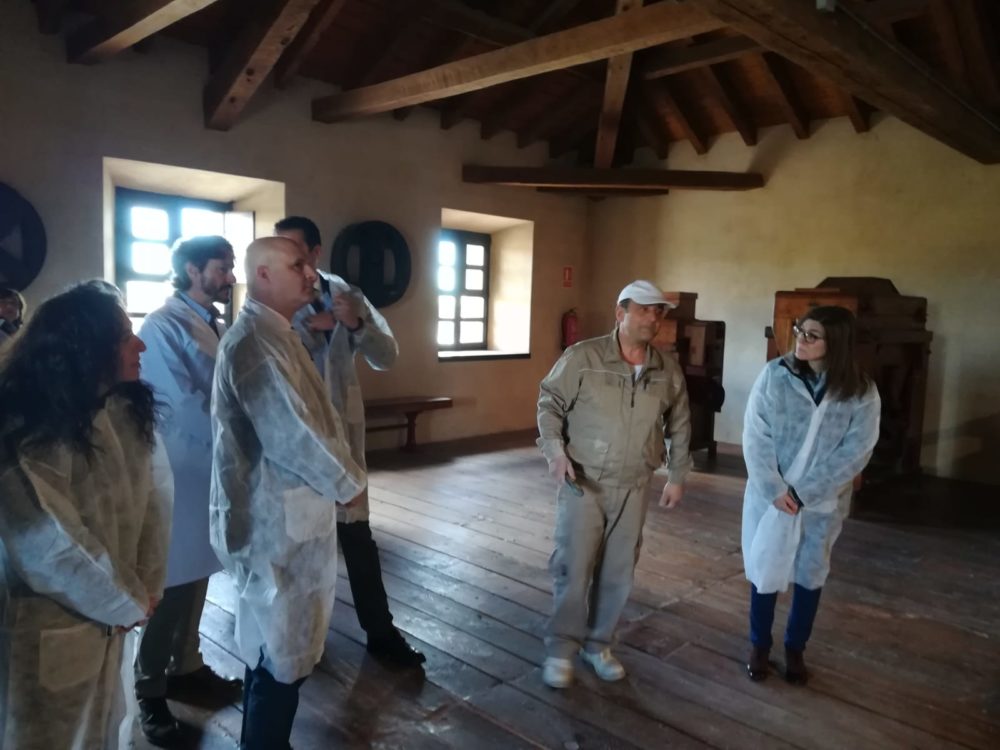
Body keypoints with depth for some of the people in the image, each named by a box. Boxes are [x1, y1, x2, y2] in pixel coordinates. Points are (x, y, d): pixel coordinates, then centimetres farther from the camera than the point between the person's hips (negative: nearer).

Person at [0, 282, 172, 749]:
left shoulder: (127, 409, -2)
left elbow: (156, 490, -2)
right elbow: (49, 548, -24)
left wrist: (146, 585, -7)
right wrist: (128, 604, -13)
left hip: (106, 619, 6)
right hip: (48, 630, -6)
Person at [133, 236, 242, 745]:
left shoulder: (218, 327, 11)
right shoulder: (163, 326, -14)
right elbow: (188, 403, -19)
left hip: (214, 470, 7)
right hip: (180, 474, -7)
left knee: (196, 576, 18)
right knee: (170, 583, 3)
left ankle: (186, 668, 34)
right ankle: (150, 691, 20)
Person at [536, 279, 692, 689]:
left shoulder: (668, 371, 2)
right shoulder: (582, 357, -11)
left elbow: (679, 427, 14)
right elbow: (549, 404, -4)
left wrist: (677, 476, 14)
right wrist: (555, 450, -17)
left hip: (632, 489, 4)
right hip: (582, 484, -4)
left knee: (618, 573, 11)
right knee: (573, 567, 0)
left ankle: (598, 643, 30)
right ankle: (561, 648, 18)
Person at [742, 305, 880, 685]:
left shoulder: (862, 393, -10)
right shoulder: (775, 374, -10)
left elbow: (855, 452, -12)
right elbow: (755, 435, -10)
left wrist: (803, 492, -16)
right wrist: (774, 489, -17)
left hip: (823, 501, 0)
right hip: (770, 493, 0)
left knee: (810, 575, 14)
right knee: (764, 570, 11)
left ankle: (795, 649, 34)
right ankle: (759, 645, 31)